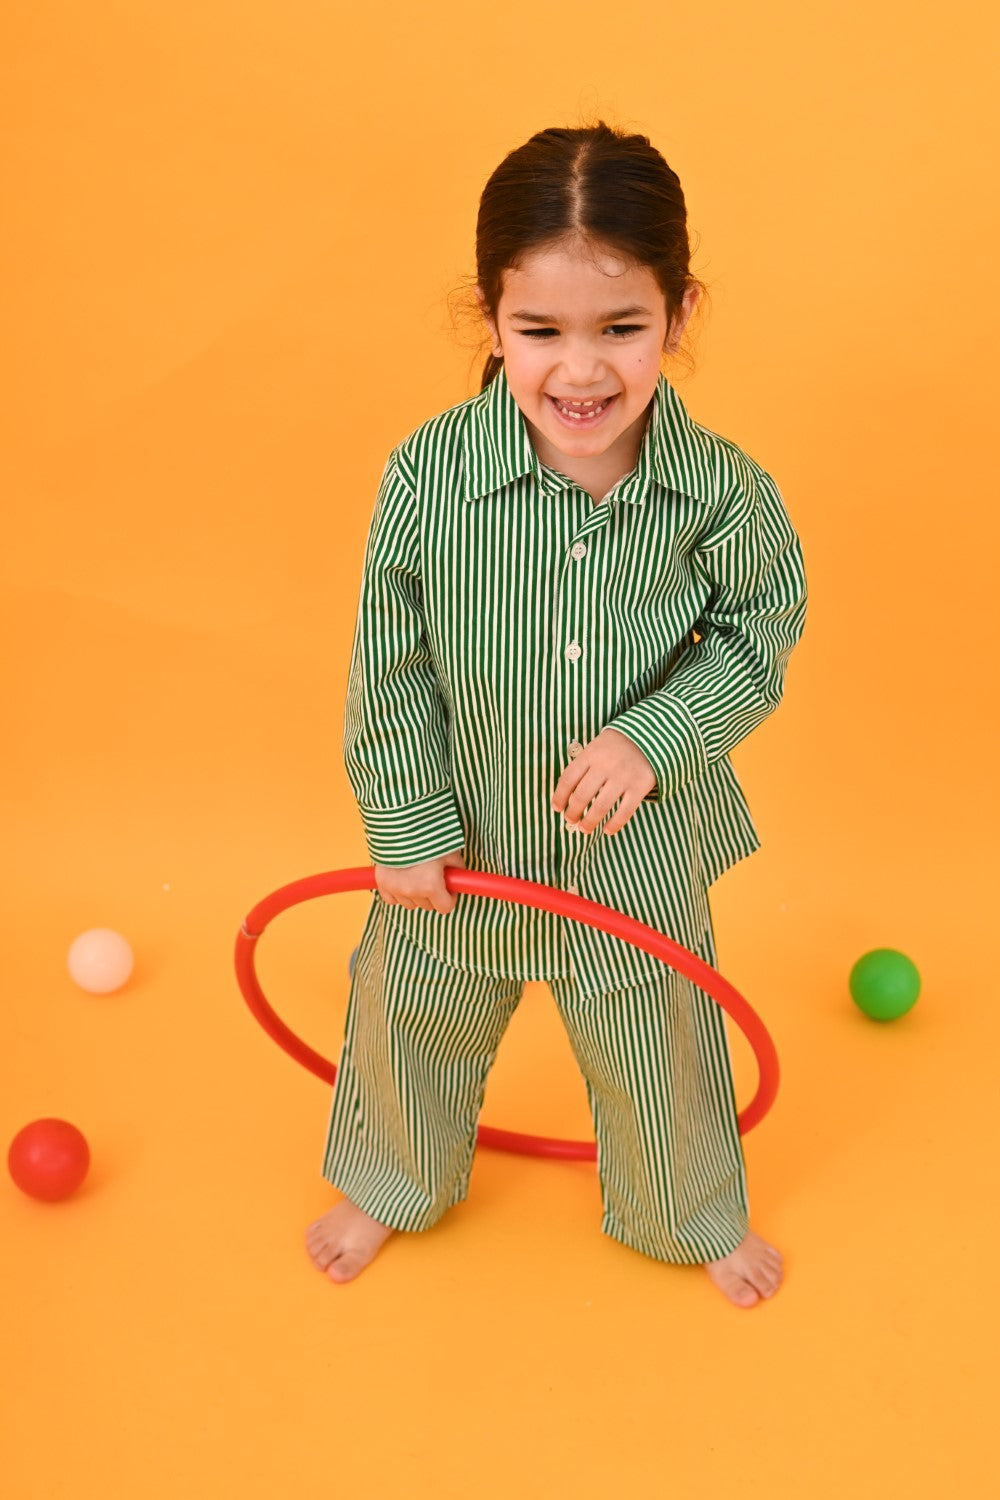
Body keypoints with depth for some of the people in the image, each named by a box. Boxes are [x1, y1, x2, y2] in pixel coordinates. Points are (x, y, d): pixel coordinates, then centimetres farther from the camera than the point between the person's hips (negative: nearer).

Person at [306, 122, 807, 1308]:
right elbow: (390, 668, -12)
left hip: (641, 852, 0)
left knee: (656, 1044, 23)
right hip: (465, 839, 1)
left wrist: (656, 738, -22)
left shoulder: (720, 488, -23)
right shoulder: (428, 473, -24)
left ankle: (689, 1216, 56)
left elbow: (759, 631, -7)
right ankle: (393, 1183, 59)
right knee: (418, 1022, 25)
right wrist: (406, 826, -8)